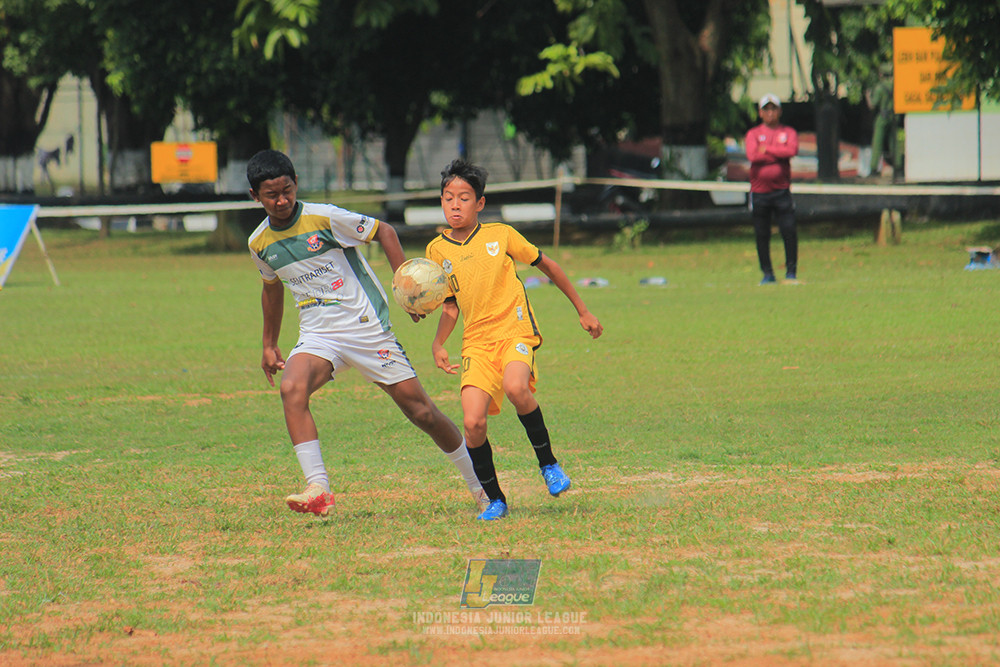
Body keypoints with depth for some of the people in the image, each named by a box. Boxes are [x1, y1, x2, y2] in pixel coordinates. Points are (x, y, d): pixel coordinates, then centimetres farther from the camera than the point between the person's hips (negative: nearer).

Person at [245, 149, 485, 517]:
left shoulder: (325, 218, -12)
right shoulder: (260, 244, 3)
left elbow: (384, 232, -1)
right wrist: (269, 345, 28)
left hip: (366, 325, -3)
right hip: (317, 335, 3)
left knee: (420, 410, -1)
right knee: (292, 389, -28)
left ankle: (479, 484, 20)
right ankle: (318, 490, -31)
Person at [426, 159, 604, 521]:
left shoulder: (500, 235, 0)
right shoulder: (437, 250, 7)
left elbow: (547, 266, 12)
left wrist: (582, 311, 17)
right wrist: (438, 344, 2)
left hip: (515, 330, -3)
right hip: (477, 342, 3)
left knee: (515, 388, -34)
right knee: (472, 423, -16)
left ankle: (548, 463, -11)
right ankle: (495, 500, 4)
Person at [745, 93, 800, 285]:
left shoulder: (788, 132, 10)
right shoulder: (753, 134, 10)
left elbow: (792, 150, -11)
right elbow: (753, 154, -10)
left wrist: (767, 150, -8)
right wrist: (779, 155, -8)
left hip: (781, 189, -1)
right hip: (759, 191, 1)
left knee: (789, 231, -8)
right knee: (762, 235, 3)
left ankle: (791, 272, 1)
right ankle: (767, 274, 11)